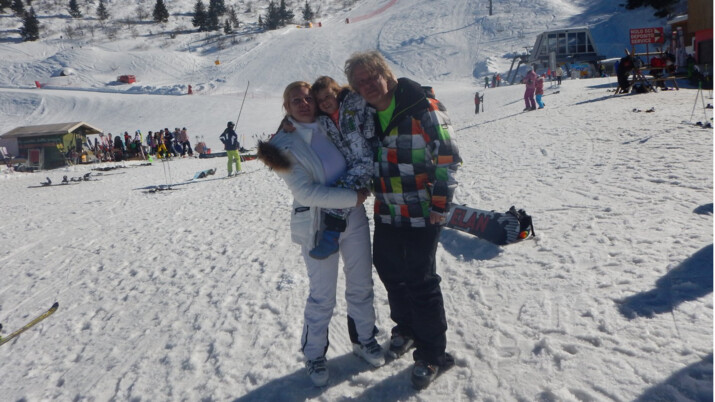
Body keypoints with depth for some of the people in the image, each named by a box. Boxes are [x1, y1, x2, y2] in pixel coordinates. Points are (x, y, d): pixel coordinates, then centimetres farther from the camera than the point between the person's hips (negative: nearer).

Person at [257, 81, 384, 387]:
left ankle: (364, 338, 39)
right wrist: (353, 197, -20)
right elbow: (306, 192, -19)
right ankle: (314, 355, 28)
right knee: (322, 296, 6)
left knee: (361, 284, 16)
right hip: (317, 225, -4)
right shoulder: (284, 143, -11)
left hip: (354, 218, 5)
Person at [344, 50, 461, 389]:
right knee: (389, 272, 19)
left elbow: (447, 158, -15)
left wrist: (440, 205, -16)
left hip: (420, 214, -7)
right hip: (385, 212, 7)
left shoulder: (423, 109, -15)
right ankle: (406, 328, 43)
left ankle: (432, 354, 17)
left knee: (420, 282, -1)